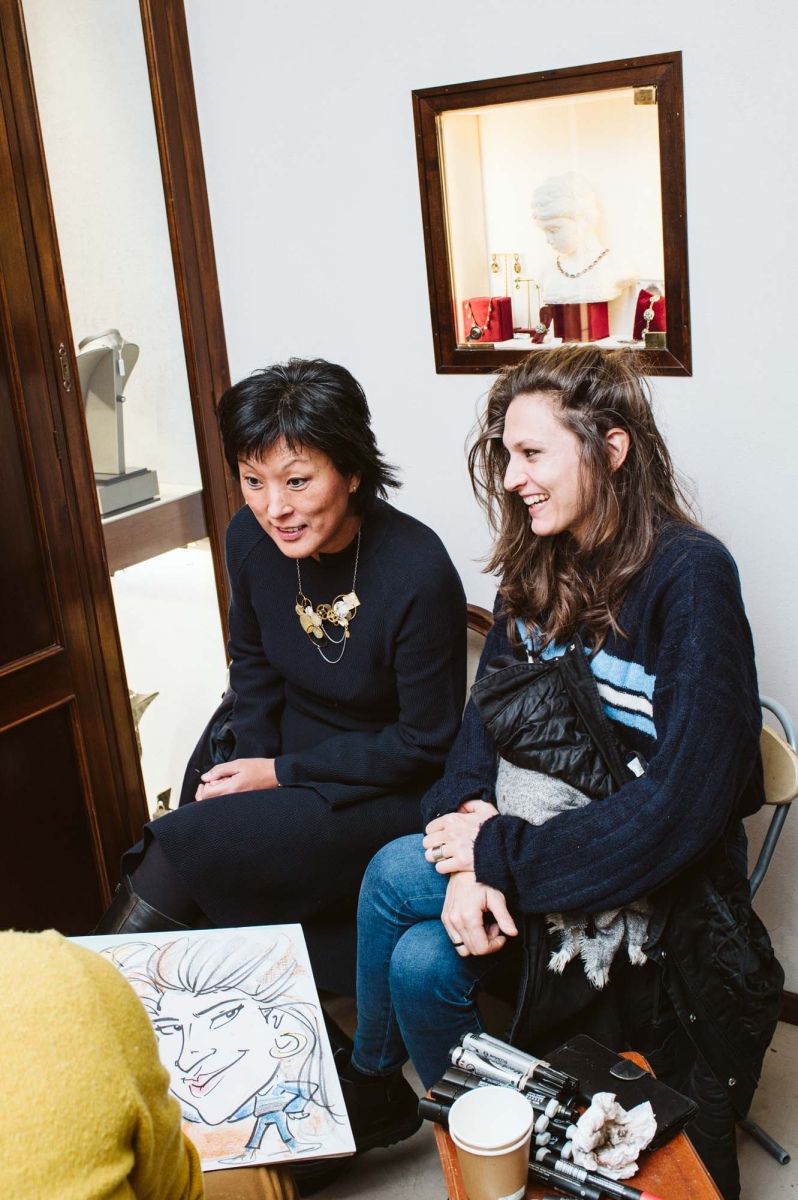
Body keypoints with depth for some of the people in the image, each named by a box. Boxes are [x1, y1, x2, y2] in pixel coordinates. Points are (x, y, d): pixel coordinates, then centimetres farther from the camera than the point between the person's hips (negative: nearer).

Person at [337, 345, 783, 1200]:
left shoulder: (689, 577, -21)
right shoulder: (538, 567, 2)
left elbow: (684, 802, -24)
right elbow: (491, 715, 0)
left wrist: (503, 853, -21)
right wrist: (469, 858, -17)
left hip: (659, 883, -6)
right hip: (546, 827, 6)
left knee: (394, 874, -16)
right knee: (421, 963, -15)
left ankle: (367, 1081, 13)